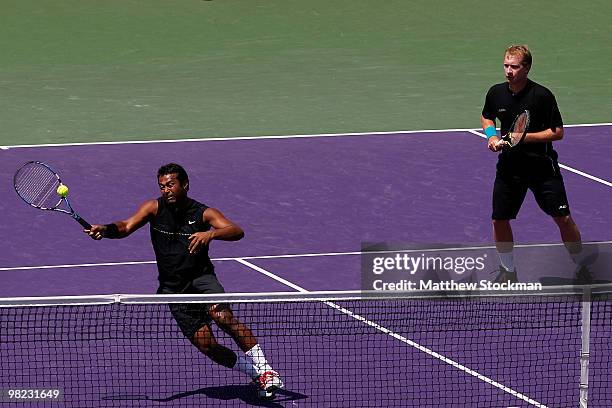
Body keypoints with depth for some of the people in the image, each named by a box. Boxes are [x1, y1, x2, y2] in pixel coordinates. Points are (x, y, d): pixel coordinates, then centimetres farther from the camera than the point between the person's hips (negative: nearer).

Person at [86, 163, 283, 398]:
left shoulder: (203, 213, -7)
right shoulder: (155, 208, -1)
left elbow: (237, 232, -20)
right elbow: (127, 227, -13)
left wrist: (211, 233, -40)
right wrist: (106, 229, -34)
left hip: (201, 277, -2)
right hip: (173, 288, 2)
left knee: (222, 315, -32)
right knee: (206, 344, -8)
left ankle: (263, 368, -23)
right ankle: (253, 372, 13)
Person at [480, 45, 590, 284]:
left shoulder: (542, 96, -15)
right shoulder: (496, 93, -2)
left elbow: (558, 132, -11)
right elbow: (486, 117, 19)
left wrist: (525, 137, -21)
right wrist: (492, 135, -2)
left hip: (542, 166, -4)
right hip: (509, 166, 4)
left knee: (563, 219, -4)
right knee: (499, 220, 3)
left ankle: (581, 267, 13)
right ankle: (508, 271, 24)